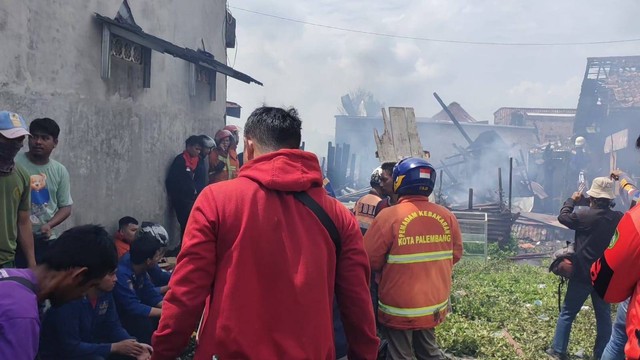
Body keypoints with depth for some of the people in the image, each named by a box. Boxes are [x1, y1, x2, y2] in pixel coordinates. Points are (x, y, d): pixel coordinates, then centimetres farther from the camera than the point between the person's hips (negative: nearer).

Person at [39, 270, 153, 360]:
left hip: (88, 347, 7)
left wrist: (135, 346, -18)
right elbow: (70, 348, -30)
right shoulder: (70, 300, -29)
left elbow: (113, 327, 1)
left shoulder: (105, 293, -5)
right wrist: (115, 347, -25)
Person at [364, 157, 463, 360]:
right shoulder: (446, 216, -4)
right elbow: (455, 255, 8)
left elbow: (370, 260, -14)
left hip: (400, 308, -5)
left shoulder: (389, 216, -19)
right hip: (435, 305, 5)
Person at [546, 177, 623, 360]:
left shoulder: (586, 217, -18)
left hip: (582, 275, -4)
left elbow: (563, 217, -3)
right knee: (604, 316, 13)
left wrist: (572, 200, 10)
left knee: (567, 313, 9)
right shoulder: (618, 218, -6)